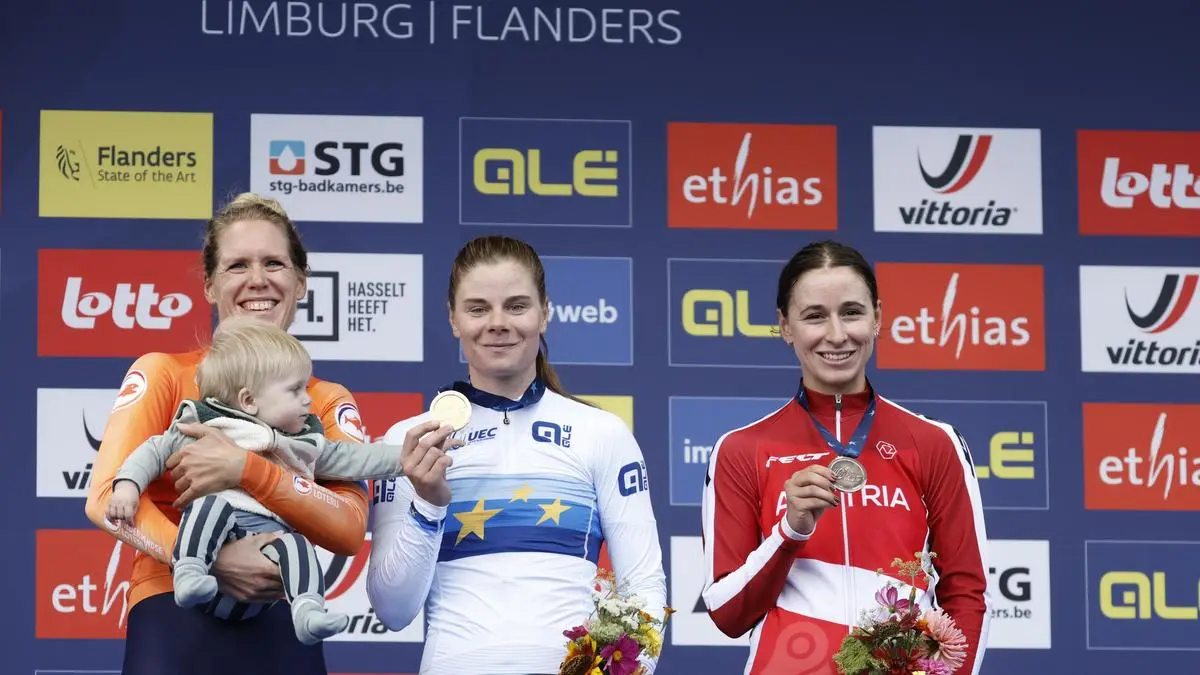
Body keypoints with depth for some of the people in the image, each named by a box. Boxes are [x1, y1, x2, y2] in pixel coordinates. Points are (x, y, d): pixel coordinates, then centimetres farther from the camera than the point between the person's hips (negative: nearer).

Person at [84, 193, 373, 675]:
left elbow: (349, 529, -5)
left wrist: (247, 471, -17)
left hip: (281, 626, 2)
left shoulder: (328, 401, 9)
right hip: (175, 620, -2)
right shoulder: (164, 373, 4)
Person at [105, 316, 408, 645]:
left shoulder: (305, 443, 25)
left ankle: (308, 612, -45)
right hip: (211, 536, -2)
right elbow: (155, 452, 15)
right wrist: (127, 484, -2)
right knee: (213, 503, -33)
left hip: (270, 533, 2)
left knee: (297, 545, -29)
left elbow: (351, 459, 26)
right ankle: (189, 573, -43)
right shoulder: (201, 425, 13)